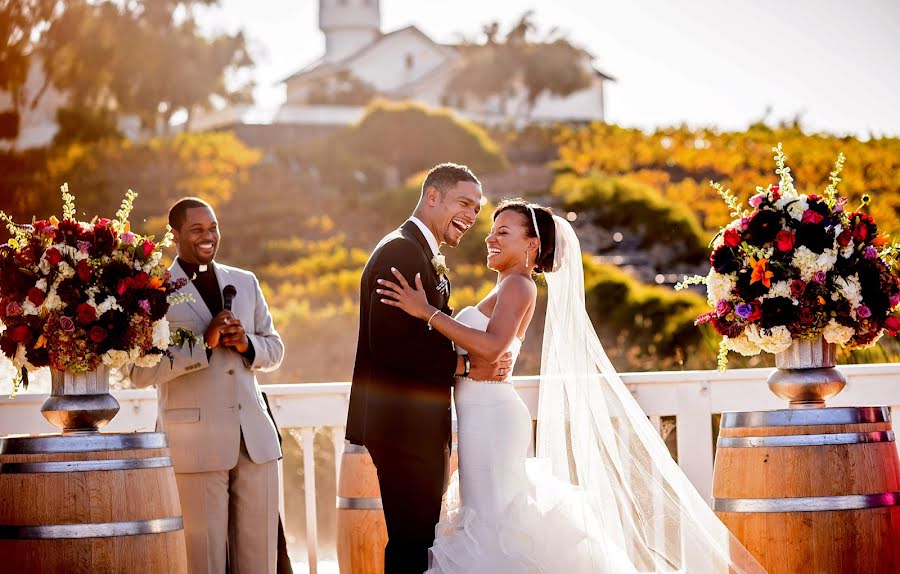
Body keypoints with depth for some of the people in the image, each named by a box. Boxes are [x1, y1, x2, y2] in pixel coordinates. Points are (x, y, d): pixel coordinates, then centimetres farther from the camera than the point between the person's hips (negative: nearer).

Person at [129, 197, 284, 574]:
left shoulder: (245, 283, 15)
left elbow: (274, 350, 20)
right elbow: (140, 372, -10)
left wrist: (246, 344, -3)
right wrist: (203, 343, -17)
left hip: (255, 439, 5)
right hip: (194, 443, -5)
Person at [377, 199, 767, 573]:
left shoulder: (518, 285, -9)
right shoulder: (507, 290, 21)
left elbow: (491, 347, -26)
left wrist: (427, 312, -27)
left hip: (493, 418, -10)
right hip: (481, 418, 10)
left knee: (495, 517, -12)